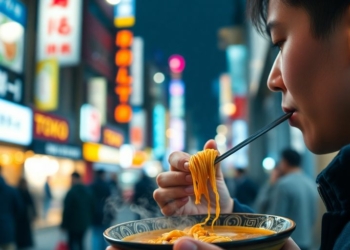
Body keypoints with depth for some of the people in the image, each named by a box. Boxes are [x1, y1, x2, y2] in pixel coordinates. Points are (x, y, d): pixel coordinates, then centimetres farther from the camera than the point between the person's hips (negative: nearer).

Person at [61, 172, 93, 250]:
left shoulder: (71, 192, -17)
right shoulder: (87, 191, 4)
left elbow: (67, 209, -13)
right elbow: (91, 207, 10)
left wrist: (64, 224, -5)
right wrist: (89, 220, 18)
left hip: (73, 223, -6)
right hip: (84, 223, 6)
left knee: (72, 243, 3)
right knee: (80, 242, 15)